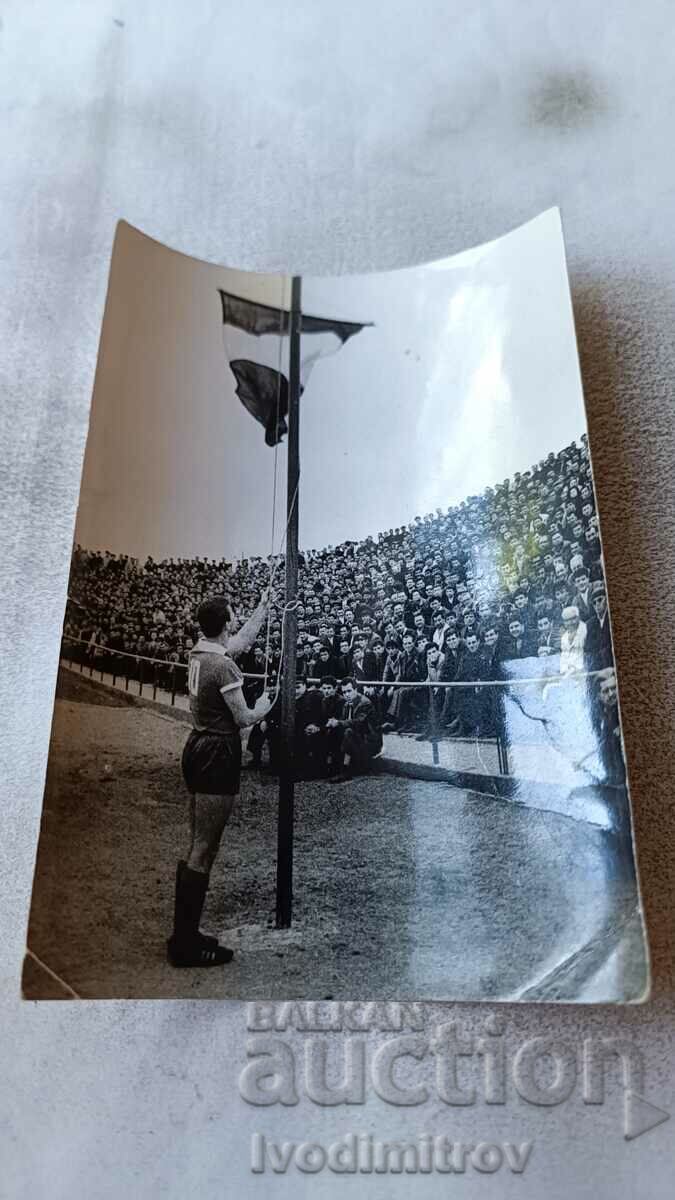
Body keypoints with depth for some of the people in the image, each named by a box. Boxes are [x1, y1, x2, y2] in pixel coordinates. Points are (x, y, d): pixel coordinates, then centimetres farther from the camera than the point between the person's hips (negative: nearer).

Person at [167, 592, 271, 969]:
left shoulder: (200, 652, 7)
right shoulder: (223, 665, -20)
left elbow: (243, 639, 24)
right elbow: (243, 718, -17)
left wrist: (264, 608, 31)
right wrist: (263, 708, 4)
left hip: (198, 749, 10)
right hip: (218, 757, -10)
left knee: (197, 845, 16)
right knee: (204, 851, -3)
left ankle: (185, 934, 26)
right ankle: (186, 945, 6)